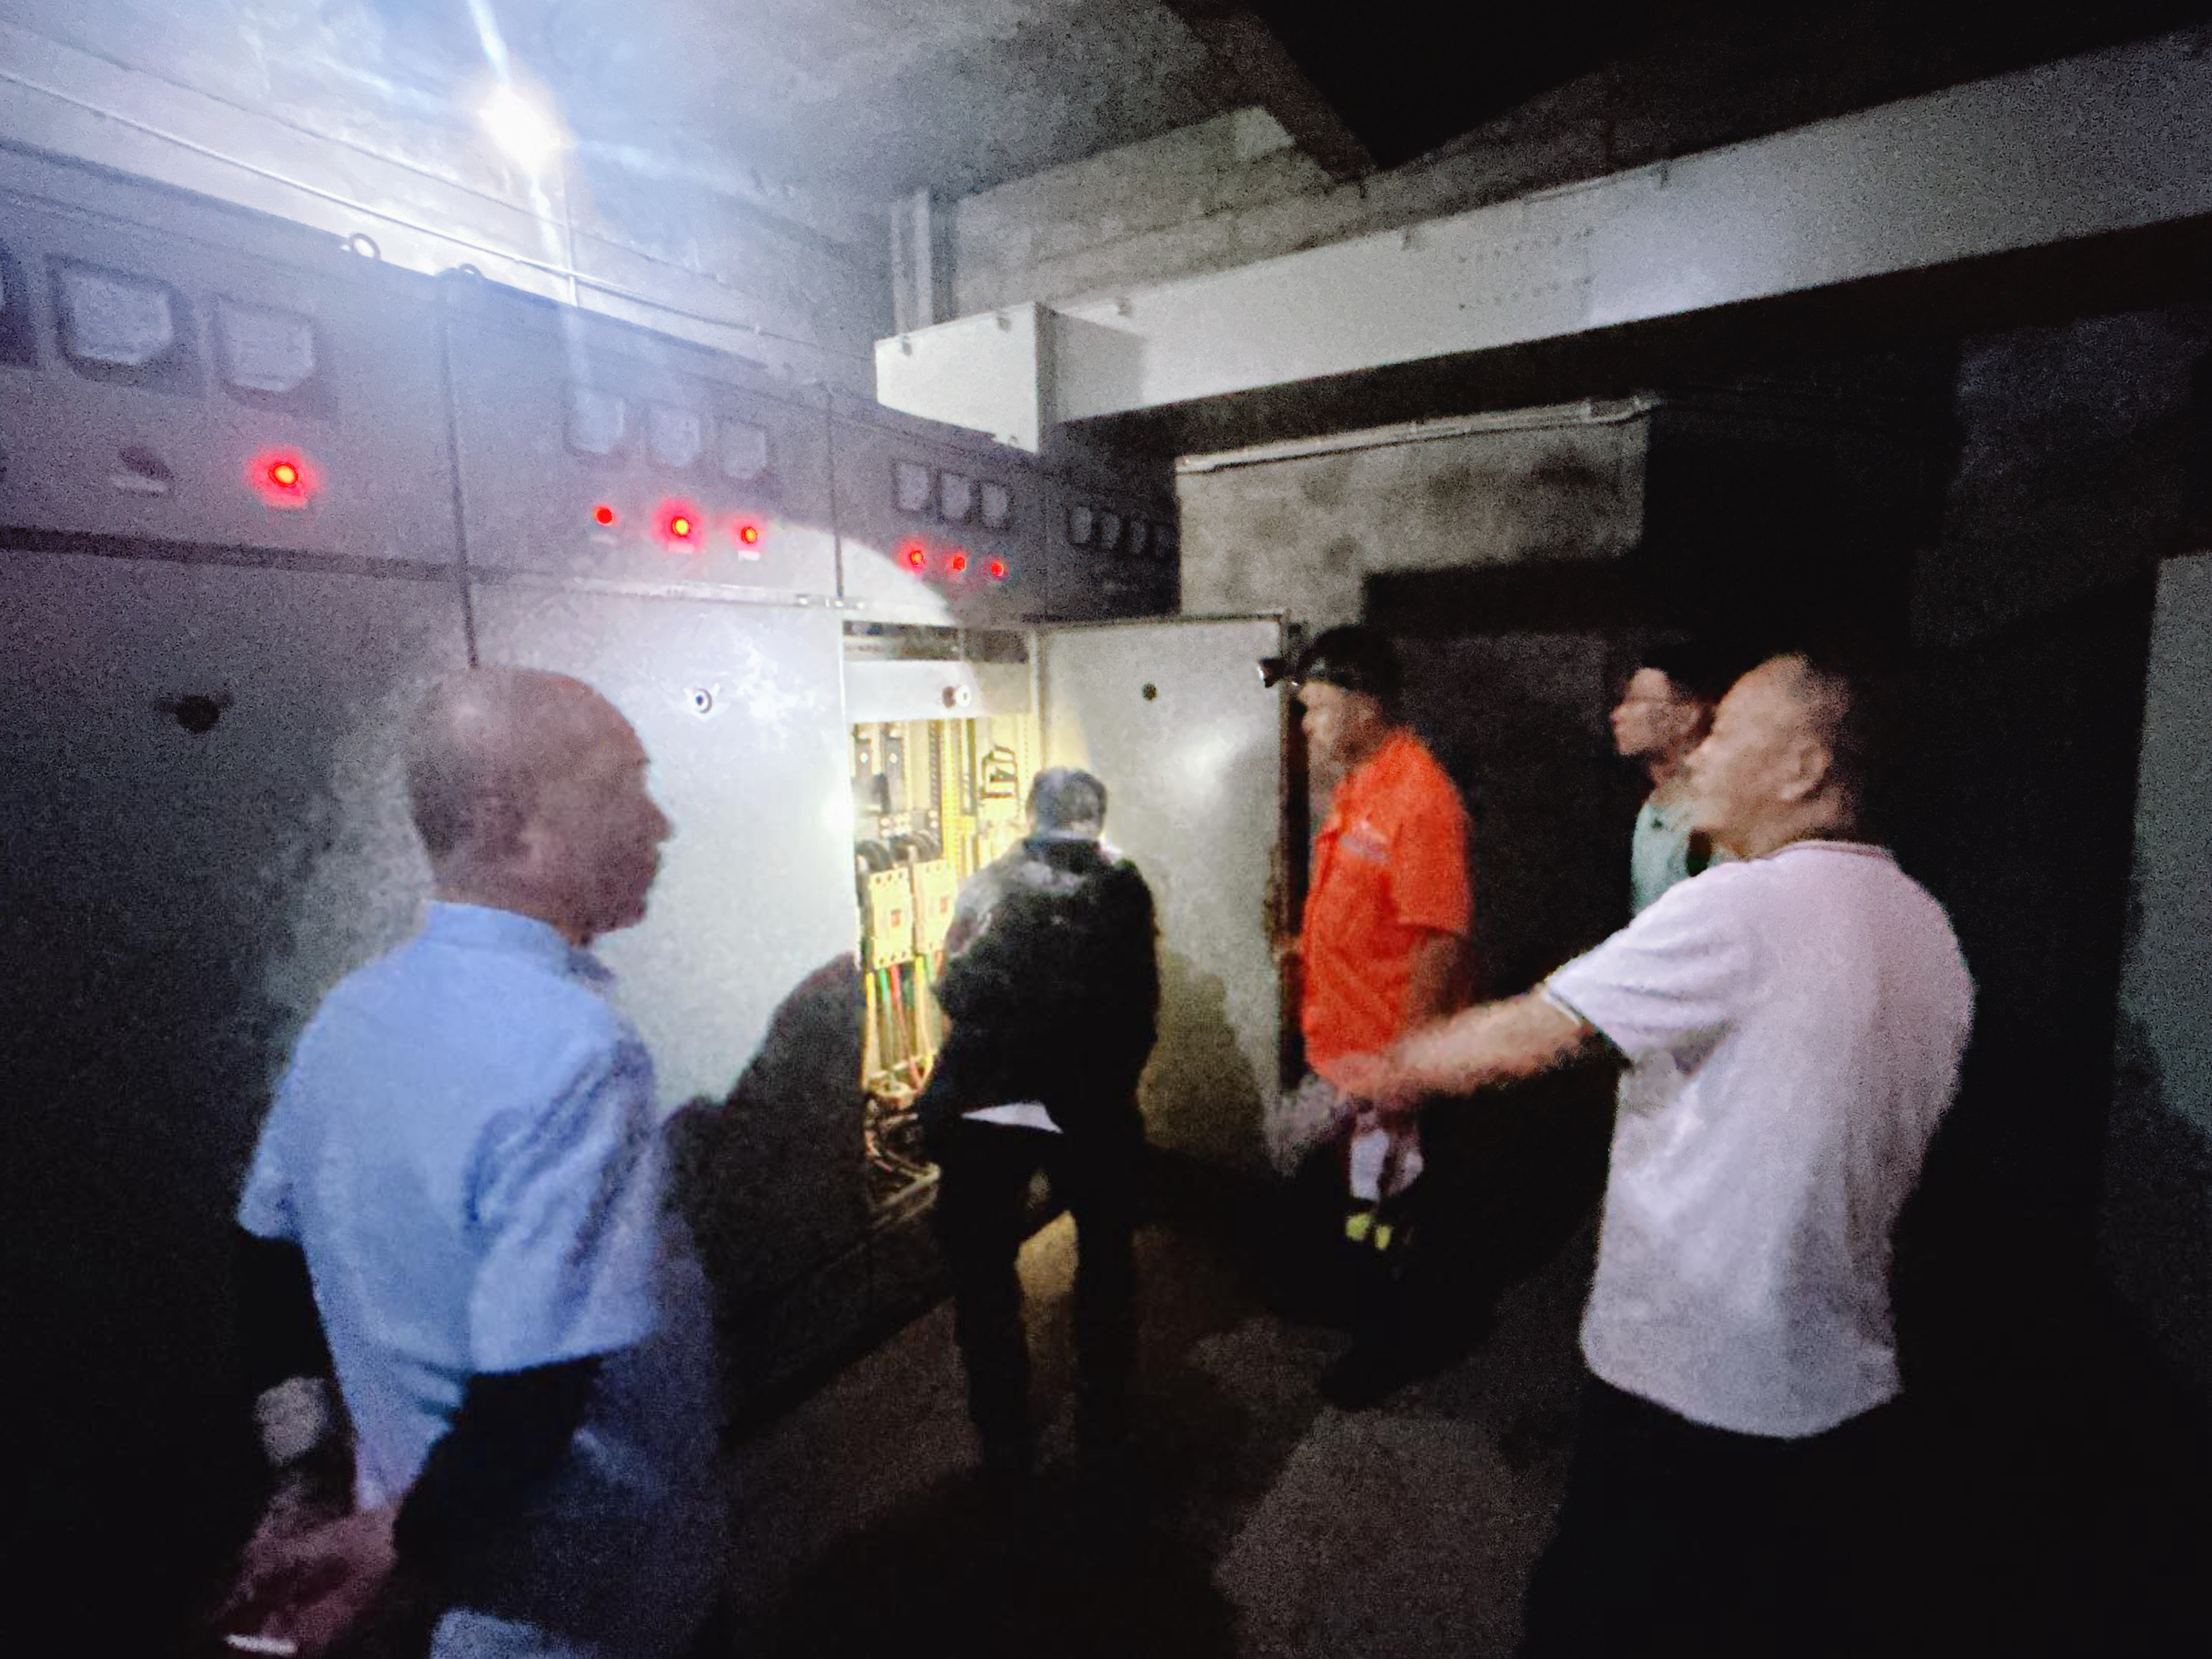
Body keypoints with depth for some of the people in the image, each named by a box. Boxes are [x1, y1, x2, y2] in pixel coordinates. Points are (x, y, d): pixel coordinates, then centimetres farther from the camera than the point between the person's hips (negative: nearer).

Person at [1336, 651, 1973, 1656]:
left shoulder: (1736, 908, -22)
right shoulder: (1930, 932, 3)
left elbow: (1528, 1036, -21)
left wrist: (1397, 1071, -6)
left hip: (1687, 1391, -7)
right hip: (1848, 1394, 7)